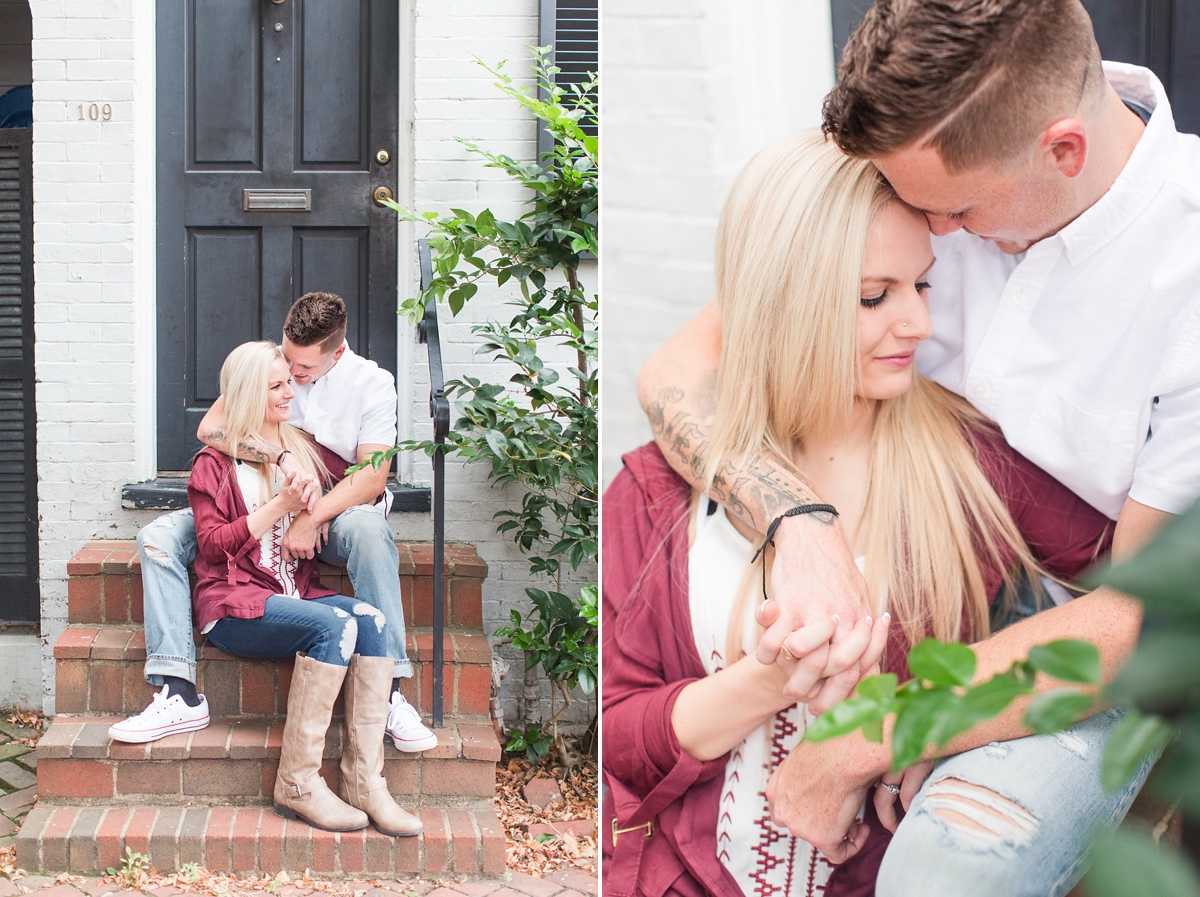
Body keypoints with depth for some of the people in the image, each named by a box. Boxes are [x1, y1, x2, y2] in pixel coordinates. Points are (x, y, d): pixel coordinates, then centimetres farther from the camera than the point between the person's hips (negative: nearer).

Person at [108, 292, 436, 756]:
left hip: (335, 514, -3)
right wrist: (284, 458, -32)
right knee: (158, 537, -16)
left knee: (368, 529, -40)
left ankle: (389, 695, -39)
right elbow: (211, 427, -18)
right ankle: (180, 695, -23)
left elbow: (372, 477, -17)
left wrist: (312, 518, -30)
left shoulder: (372, 383, -8)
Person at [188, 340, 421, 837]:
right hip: (235, 605, -5)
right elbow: (213, 544, -5)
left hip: (297, 594, 5)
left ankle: (364, 781, -31)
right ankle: (298, 784, -28)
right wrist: (282, 505, -10)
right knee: (332, 624, -32)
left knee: (370, 619, -26)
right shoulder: (215, 463, 5)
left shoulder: (303, 448, 19)